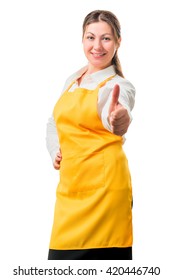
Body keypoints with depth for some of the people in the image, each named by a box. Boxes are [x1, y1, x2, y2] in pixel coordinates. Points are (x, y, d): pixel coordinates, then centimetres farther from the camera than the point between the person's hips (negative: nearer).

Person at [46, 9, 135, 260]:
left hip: (103, 187, -6)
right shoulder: (72, 80, 13)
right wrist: (55, 151, 7)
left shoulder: (118, 85, -8)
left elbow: (112, 111, -32)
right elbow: (54, 121, 27)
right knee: (63, 256, 7)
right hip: (70, 186, 7)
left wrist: (119, 119, -56)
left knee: (103, 254, -7)